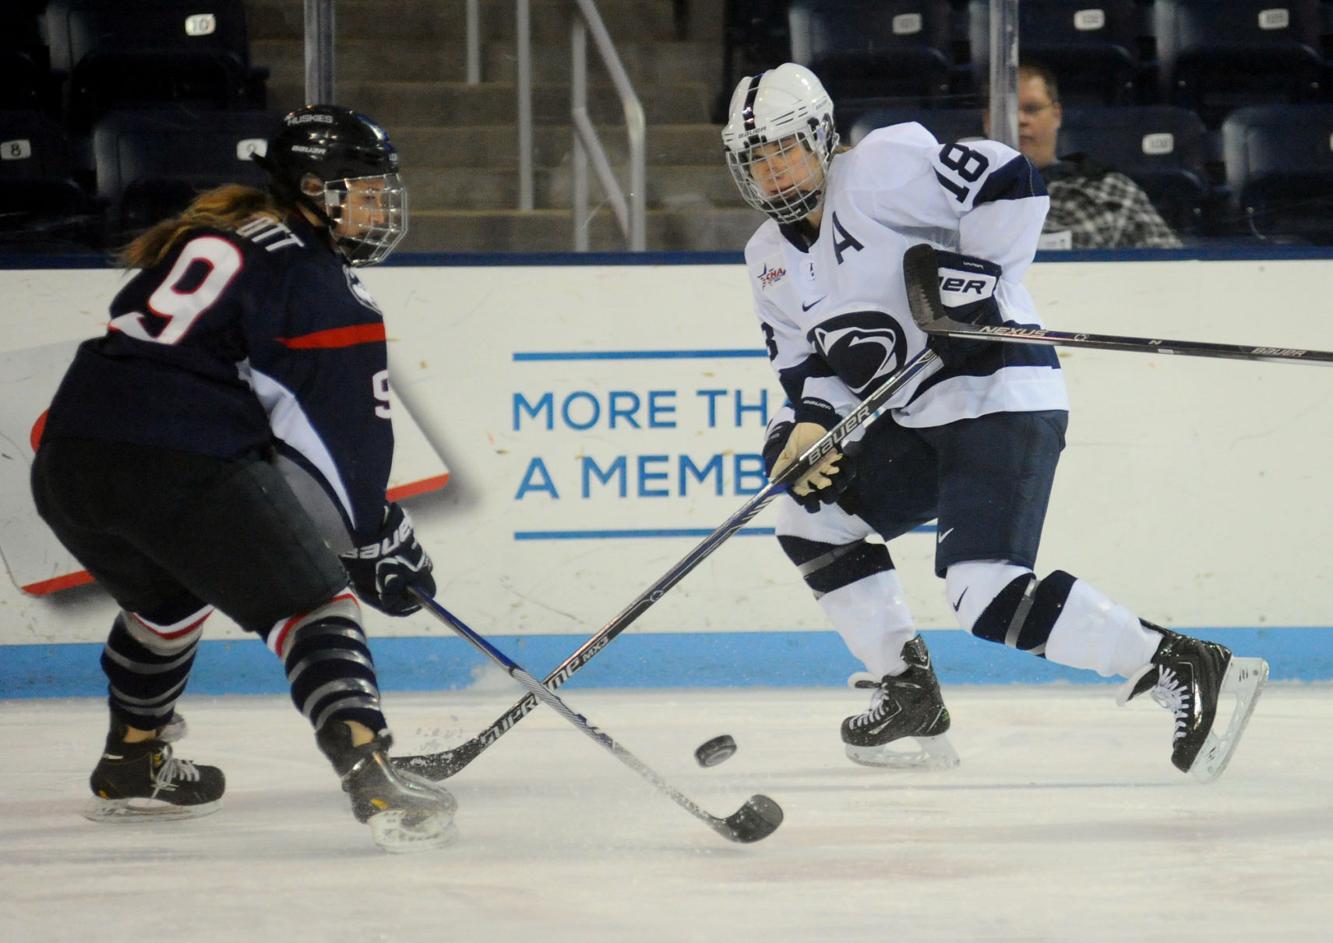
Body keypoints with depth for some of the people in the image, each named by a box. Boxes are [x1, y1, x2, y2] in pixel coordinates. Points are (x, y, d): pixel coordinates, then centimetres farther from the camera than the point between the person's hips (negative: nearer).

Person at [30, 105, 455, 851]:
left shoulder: (202, 238, 25)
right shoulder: (317, 280, 0)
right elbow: (348, 426, -5)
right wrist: (374, 535, 5)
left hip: (66, 466, 8)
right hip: (185, 467, -8)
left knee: (168, 597, 33)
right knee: (310, 603, -5)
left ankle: (132, 766, 42)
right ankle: (371, 774, -23)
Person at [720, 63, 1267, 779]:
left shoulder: (878, 167, -10)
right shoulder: (771, 259, 16)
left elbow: (1009, 183, -18)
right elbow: (806, 369, 17)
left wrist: (975, 277, -23)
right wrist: (806, 425, -3)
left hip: (998, 395, -10)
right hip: (914, 421, 10)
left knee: (985, 592, -23)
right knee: (809, 519, 13)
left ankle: (1186, 671, -24)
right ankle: (909, 699, 18)